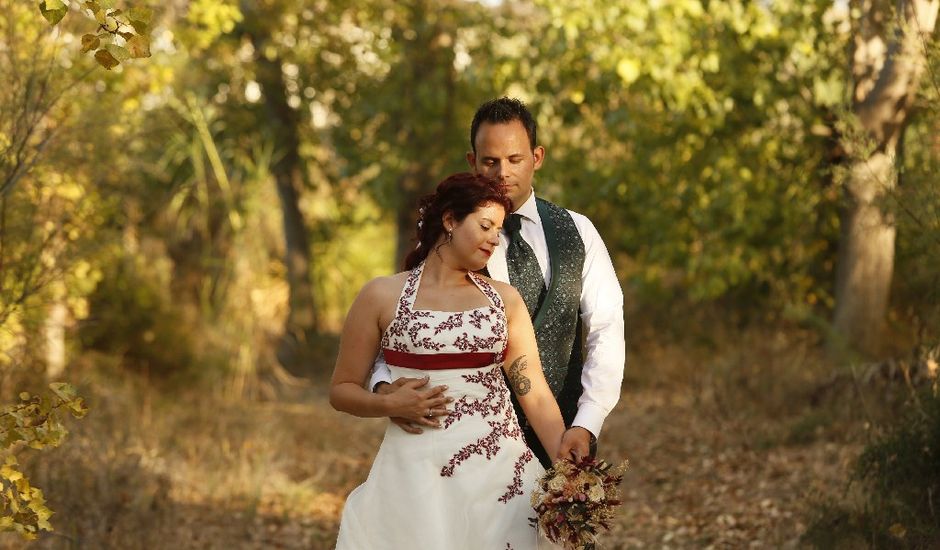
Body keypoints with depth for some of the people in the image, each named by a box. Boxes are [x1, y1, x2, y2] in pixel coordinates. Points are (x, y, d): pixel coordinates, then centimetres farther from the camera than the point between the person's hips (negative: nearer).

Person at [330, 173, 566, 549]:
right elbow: (341, 390, 5)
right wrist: (390, 404, -14)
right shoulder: (382, 296, 1)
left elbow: (535, 394, 2)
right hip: (418, 473, -2)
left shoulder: (504, 299, 8)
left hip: (502, 471, 2)